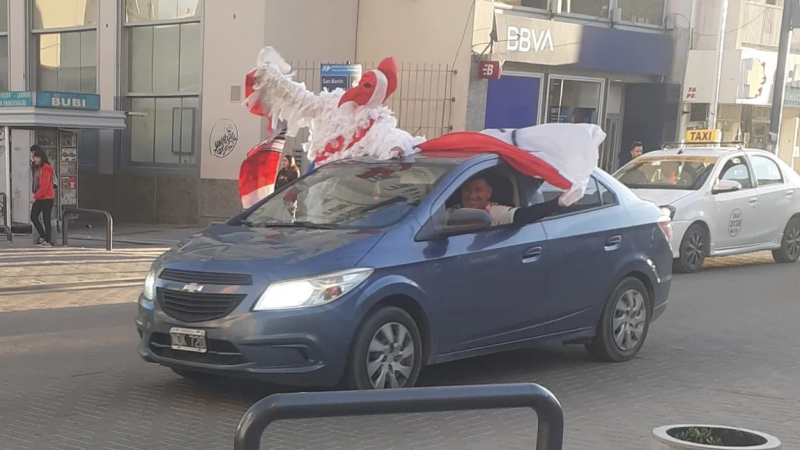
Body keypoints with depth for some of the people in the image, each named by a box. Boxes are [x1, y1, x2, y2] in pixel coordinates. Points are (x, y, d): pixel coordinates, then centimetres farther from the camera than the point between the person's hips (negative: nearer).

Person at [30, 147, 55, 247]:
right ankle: (43, 237, 15)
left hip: (47, 198, -9)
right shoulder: (38, 168, 14)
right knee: (33, 217, 6)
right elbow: (37, 184, 15)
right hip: (39, 198, 9)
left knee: (46, 220, -4)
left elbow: (44, 185, -19)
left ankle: (48, 241, 2)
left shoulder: (46, 169, -13)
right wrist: (35, 196, 7)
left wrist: (35, 197, -19)